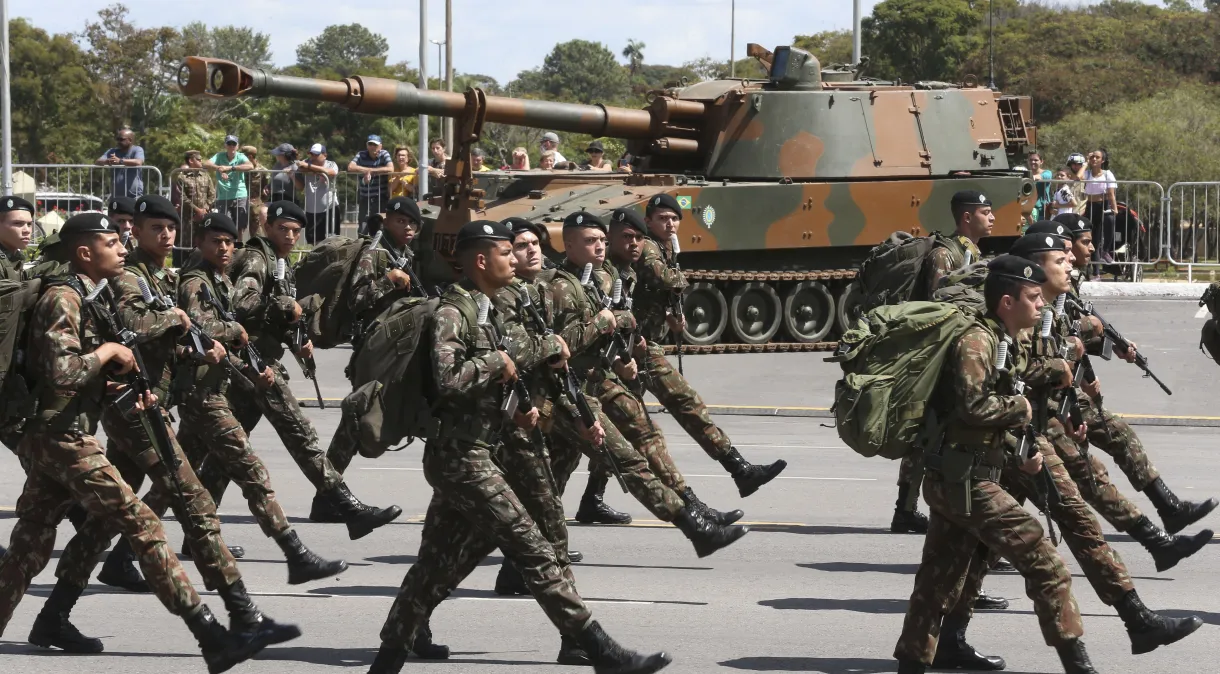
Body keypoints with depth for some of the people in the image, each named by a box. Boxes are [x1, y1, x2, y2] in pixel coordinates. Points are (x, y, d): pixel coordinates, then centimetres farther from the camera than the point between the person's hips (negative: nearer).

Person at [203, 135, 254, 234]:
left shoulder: (240, 157, 2)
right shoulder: (219, 156, 7)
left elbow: (250, 166, -19)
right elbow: (206, 164, -8)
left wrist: (230, 168, -27)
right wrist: (219, 168, -26)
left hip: (240, 197, 0)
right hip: (223, 198, 0)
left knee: (240, 229, 5)